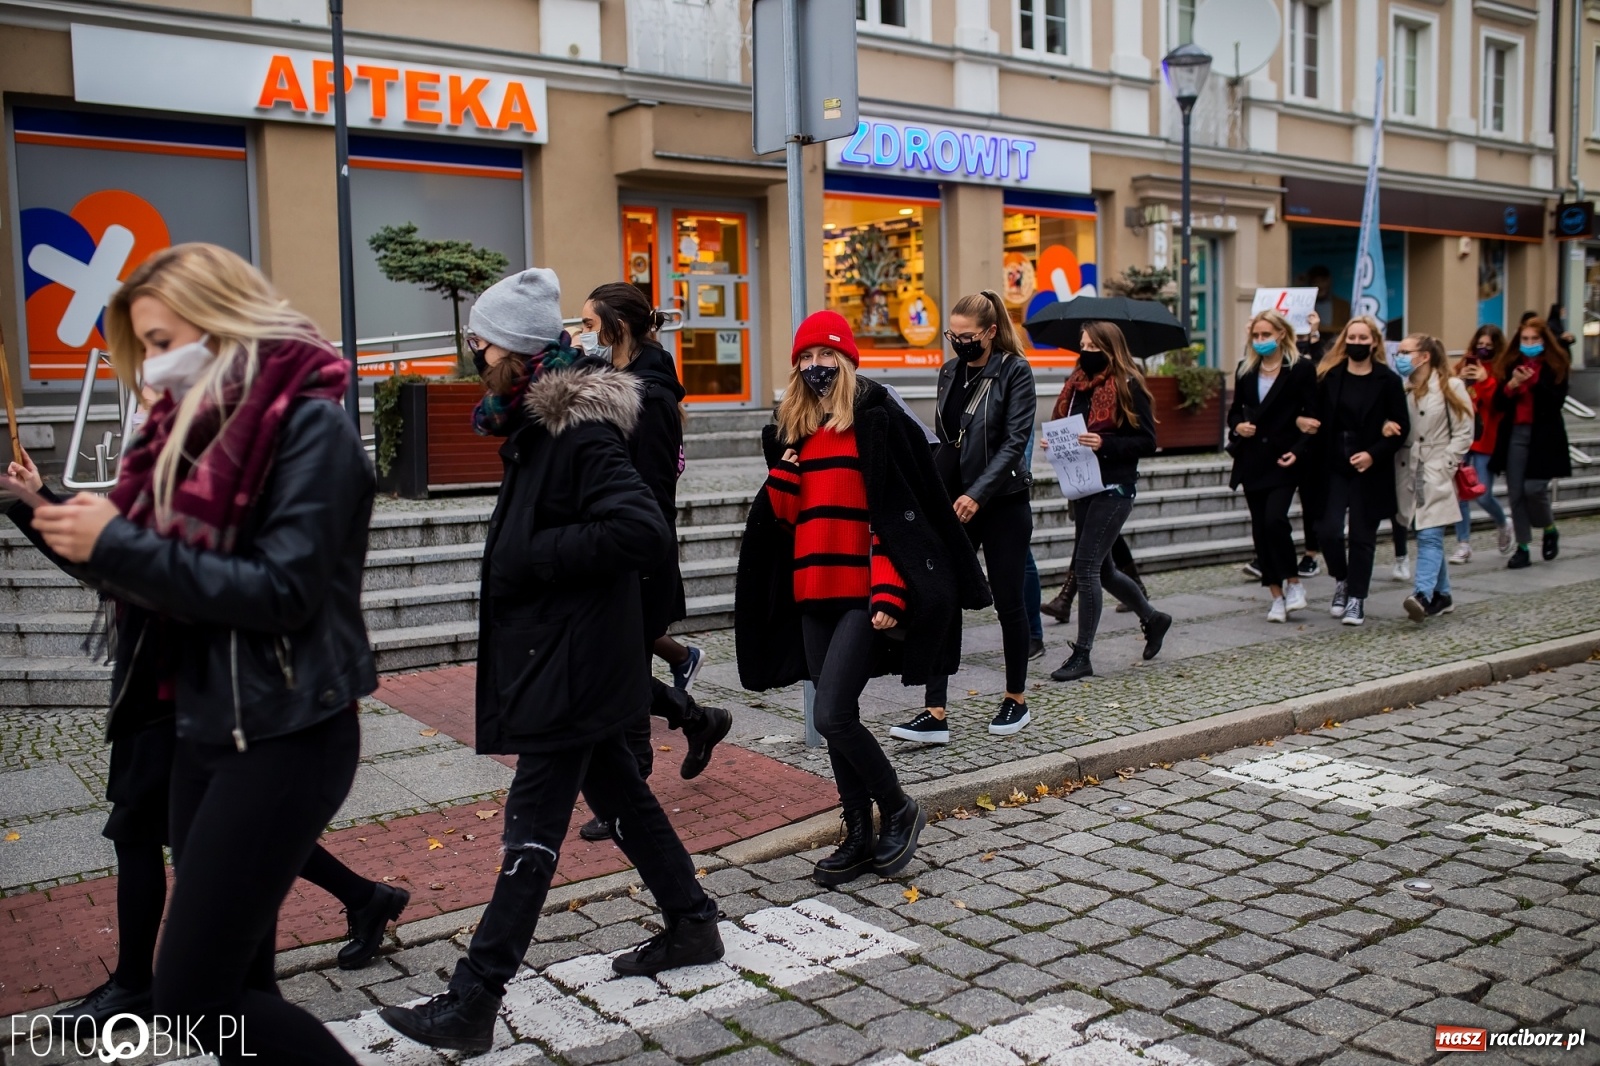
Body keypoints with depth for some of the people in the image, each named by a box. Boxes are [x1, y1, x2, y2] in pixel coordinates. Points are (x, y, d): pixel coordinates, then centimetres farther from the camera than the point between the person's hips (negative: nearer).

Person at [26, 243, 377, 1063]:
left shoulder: (309, 424, -13)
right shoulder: (194, 423, 11)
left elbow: (280, 593, -22)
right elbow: (158, 571, 13)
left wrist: (116, 545, -20)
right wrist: (71, 527, -2)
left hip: (285, 737, -8)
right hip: (202, 728, 8)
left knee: (192, 997, -6)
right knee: (232, 981, 15)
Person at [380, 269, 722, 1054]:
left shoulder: (580, 433, -20)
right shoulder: (541, 426, 10)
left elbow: (643, 531, -28)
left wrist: (531, 560, -23)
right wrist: (520, 558, 3)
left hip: (572, 664, -10)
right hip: (556, 656, 10)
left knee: (532, 828, -4)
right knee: (618, 793, 19)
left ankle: (472, 1003, 4)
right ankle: (691, 925, 34)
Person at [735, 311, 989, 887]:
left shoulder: (877, 420, -6)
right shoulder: (790, 430, 13)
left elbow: (898, 515, -11)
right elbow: (781, 515, 16)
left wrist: (889, 594, -18)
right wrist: (783, 471, -3)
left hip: (862, 594, -7)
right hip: (812, 593, 7)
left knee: (832, 715, -13)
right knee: (838, 718, 11)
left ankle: (900, 810, 11)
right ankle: (859, 836, 24)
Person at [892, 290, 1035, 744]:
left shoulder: (1015, 372, -8)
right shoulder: (950, 372, 9)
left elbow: (1015, 442, -16)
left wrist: (977, 494, -25)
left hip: (1002, 503, -5)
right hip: (952, 504, 5)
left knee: (1009, 602, 7)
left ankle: (1016, 700, 25)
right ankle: (935, 713, -3)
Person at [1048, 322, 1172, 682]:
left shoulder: (1127, 386, -10)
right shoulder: (1077, 385, 10)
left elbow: (1148, 441, -12)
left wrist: (1103, 443, -24)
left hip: (1114, 488, -8)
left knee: (1086, 566, -11)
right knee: (1101, 568, 16)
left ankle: (1082, 655, -2)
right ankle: (1151, 618, 40)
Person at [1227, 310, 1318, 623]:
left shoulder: (1301, 369, -3)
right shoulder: (1246, 370, 11)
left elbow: (1312, 417, -4)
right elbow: (1235, 409, 19)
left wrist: (1298, 450, -16)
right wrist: (1238, 426, -3)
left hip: (1282, 459, -5)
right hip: (1252, 459, 5)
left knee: (1275, 520, -19)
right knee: (1260, 528, 4)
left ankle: (1293, 582, 3)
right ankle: (1277, 596, 13)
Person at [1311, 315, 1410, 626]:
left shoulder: (1388, 381, -1)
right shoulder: (1329, 376, 4)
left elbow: (1401, 428, -2)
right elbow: (1317, 419, 4)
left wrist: (1373, 454, -15)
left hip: (1370, 470, -1)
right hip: (1333, 467, 1)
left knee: (1362, 536, 4)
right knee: (1328, 530, -5)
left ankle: (1356, 599, 15)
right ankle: (1341, 580, 23)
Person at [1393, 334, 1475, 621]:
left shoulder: (1451, 387, -1)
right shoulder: (1401, 388, 12)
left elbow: (1464, 433, -3)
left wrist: (1443, 466, -10)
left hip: (1437, 476, -5)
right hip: (1408, 474, 5)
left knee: (1429, 536, -14)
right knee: (1431, 539, 11)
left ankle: (1422, 596, -24)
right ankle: (1442, 595, 21)